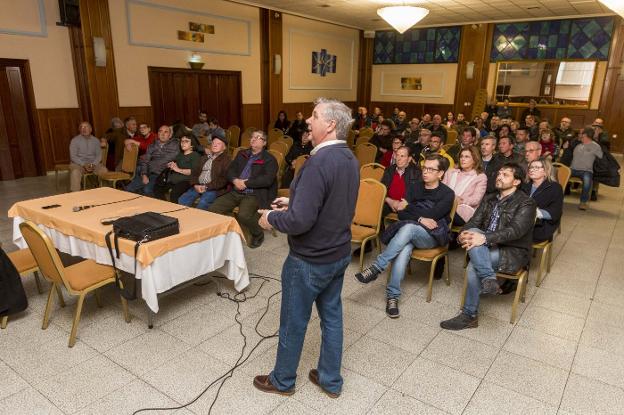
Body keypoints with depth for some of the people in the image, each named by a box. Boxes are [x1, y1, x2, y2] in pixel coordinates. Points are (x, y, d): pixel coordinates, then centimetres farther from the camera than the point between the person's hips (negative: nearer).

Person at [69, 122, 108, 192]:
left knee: (104, 170, -28)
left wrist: (93, 164, -16)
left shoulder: (96, 141, 10)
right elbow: (73, 156, -6)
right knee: (75, 172, -36)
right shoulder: (74, 140, 1)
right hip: (78, 164, -2)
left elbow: (99, 155, 4)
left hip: (93, 163, 2)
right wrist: (83, 165, -21)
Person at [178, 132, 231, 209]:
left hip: (214, 188, -6)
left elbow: (224, 179, -9)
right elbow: (194, 173, 18)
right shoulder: (204, 158, 23)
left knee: (202, 204, -32)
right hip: (198, 186, 6)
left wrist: (207, 187, -14)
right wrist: (195, 185, -3)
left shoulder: (226, 160, 1)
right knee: (182, 200, -16)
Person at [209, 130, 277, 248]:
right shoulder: (242, 154, 19)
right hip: (235, 192, 6)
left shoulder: (269, 159, 0)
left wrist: (245, 183, -14)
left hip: (254, 195, -5)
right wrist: (235, 180, -9)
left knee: (243, 215, -32)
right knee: (213, 209, -15)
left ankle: (258, 234, -2)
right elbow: (230, 170, 14)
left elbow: (267, 180, -14)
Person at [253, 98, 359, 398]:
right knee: (332, 315, 19)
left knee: (294, 321, 12)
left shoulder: (319, 162, -27)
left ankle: (282, 380, 35)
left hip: (310, 260, -8)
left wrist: (271, 218, -12)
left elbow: (300, 221, -31)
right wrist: (293, 202, 12)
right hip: (339, 252, 8)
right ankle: (330, 380, 36)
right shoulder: (350, 159, 3)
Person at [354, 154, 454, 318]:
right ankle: (393, 295, -31)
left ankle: (377, 267, -34)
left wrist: (408, 208, 0)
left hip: (433, 236, -3)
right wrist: (420, 219, -11)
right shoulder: (417, 188, 15)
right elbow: (402, 214, 7)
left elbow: (430, 216, -13)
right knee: (404, 249, -33)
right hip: (410, 232, 3)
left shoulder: (447, 194, 0)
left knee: (408, 227, -36)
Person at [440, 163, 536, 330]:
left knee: (473, 266, -30)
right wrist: (464, 234, -19)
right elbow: (474, 222, 5)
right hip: (489, 249, 6)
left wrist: (485, 238, -36)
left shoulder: (526, 203, -5)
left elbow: (515, 230, -22)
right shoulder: (489, 199, 15)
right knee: (473, 233, -28)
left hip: (513, 253, -5)